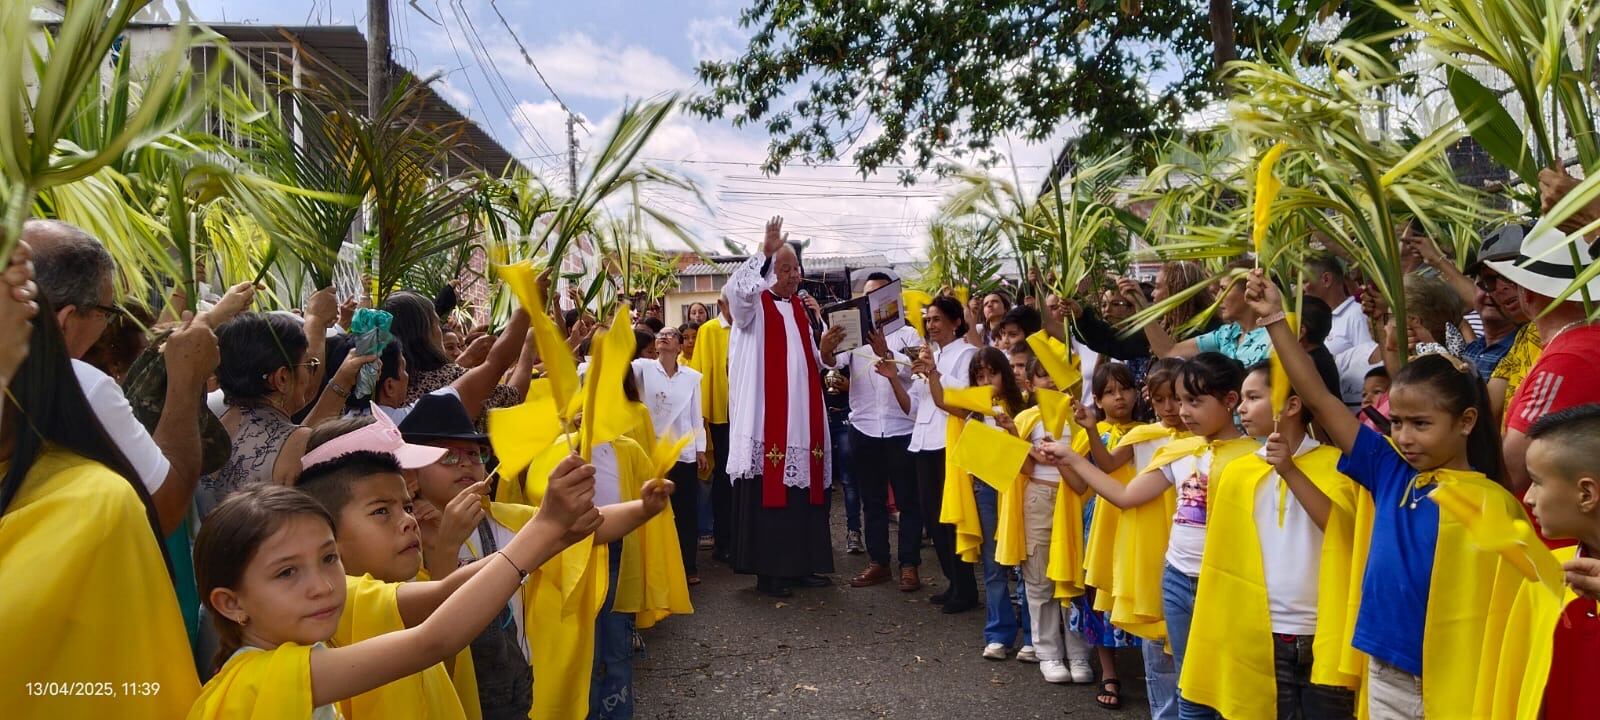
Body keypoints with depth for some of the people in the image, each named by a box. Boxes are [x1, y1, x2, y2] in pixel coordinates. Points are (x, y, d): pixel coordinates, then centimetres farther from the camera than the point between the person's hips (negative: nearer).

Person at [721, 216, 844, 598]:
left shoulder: (800, 309, 18)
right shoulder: (754, 305, -3)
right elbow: (734, 289, -29)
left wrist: (825, 347, 1)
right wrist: (765, 251, -28)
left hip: (802, 420, 7)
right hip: (767, 420, -7)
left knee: (802, 492, 10)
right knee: (767, 493, -4)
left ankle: (800, 564, 19)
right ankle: (768, 571, 4)